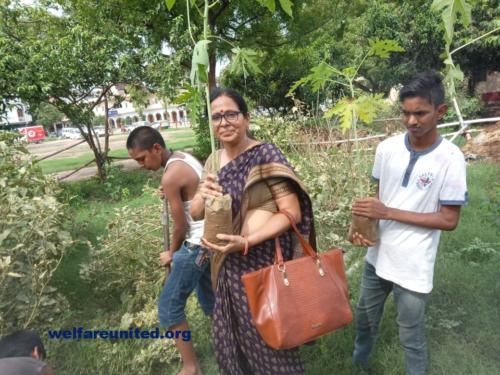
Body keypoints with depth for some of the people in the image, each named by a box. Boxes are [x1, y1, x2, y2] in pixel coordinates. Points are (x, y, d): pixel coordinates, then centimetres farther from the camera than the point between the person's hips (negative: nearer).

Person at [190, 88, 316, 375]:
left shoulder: (266, 155, -13)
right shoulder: (214, 161, 6)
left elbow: (293, 212, -16)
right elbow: (196, 213, 8)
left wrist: (246, 241, -27)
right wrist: (203, 195, -14)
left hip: (264, 260, -6)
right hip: (229, 265, 6)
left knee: (268, 343, 11)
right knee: (231, 340, 21)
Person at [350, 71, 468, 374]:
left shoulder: (450, 158, -17)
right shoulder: (387, 148, -5)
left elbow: (449, 220, -14)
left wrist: (388, 213, -22)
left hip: (414, 266, -5)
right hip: (378, 255, 5)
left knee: (412, 337, 15)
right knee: (365, 318, 25)